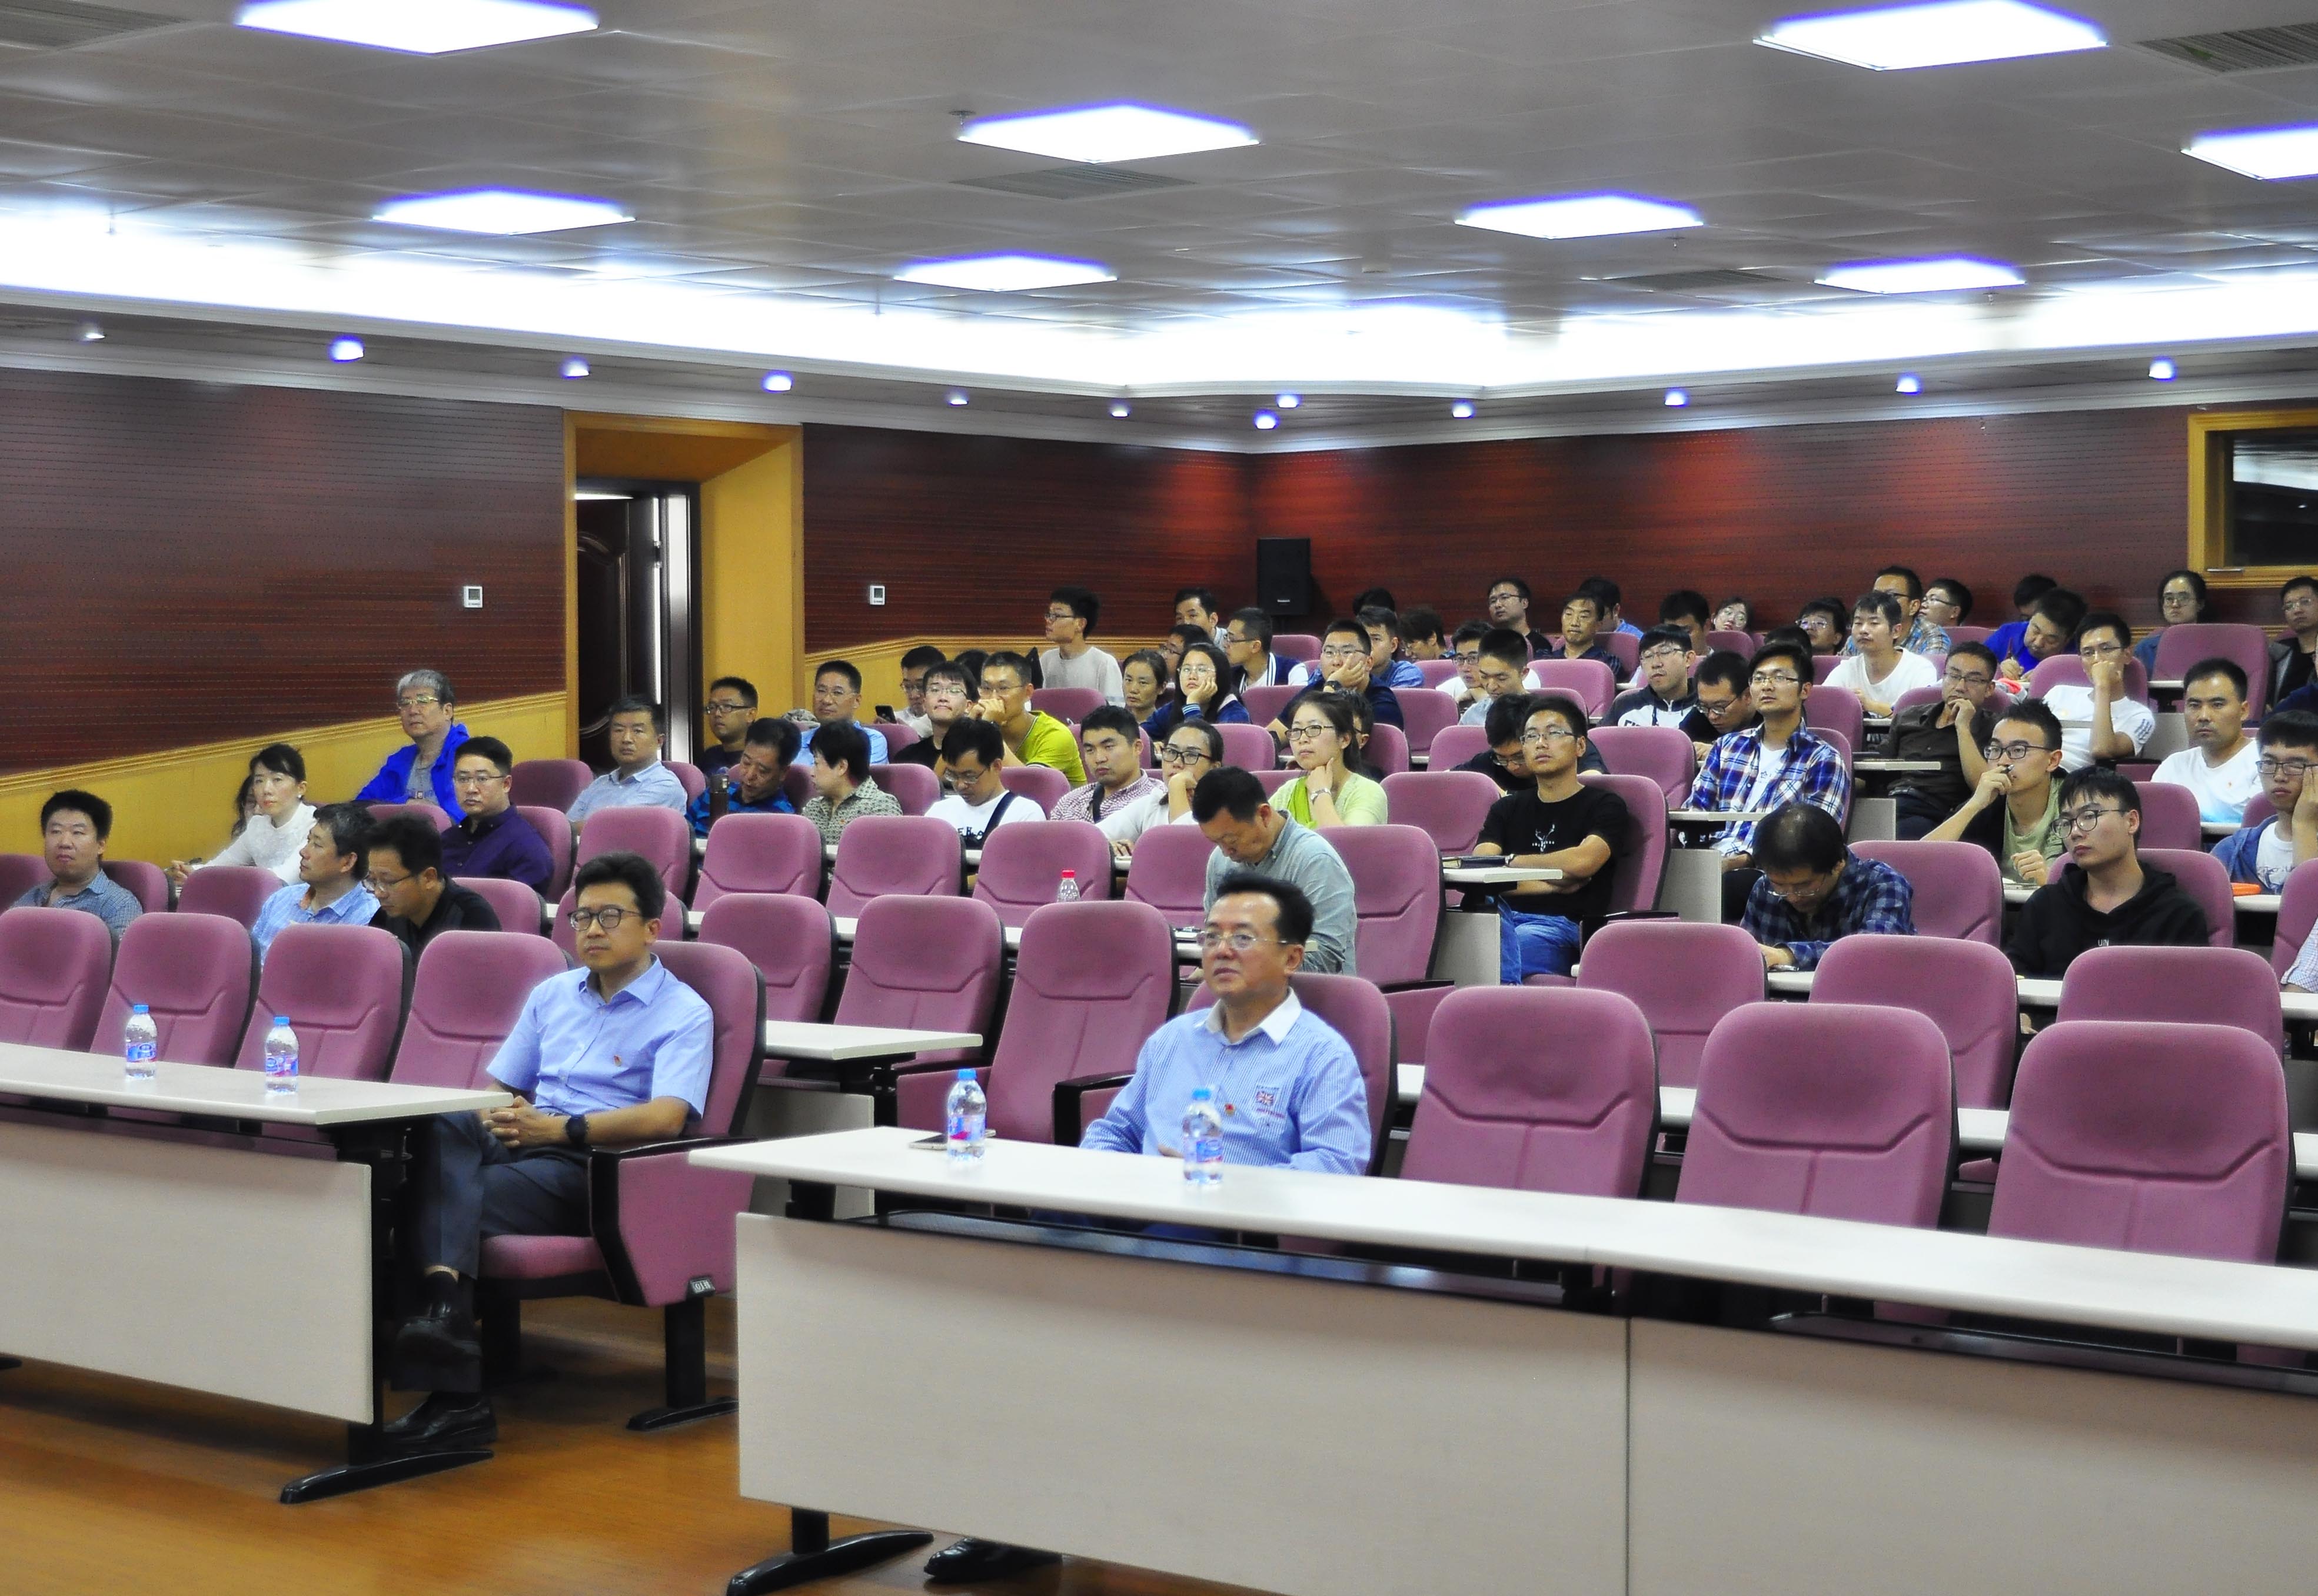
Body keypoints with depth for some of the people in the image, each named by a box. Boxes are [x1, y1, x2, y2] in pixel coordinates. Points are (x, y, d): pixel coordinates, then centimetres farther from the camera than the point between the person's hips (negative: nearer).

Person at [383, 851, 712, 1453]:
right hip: (519, 1143, 5)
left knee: (459, 1205, -31)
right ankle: (444, 1302, -52)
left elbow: (666, 1117, -14)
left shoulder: (684, 1014, 2)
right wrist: (495, 1117, -1)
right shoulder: (552, 995, 24)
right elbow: (499, 1089, 25)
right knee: (443, 1128, -31)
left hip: (591, 1165, -5)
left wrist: (562, 1129, -22)